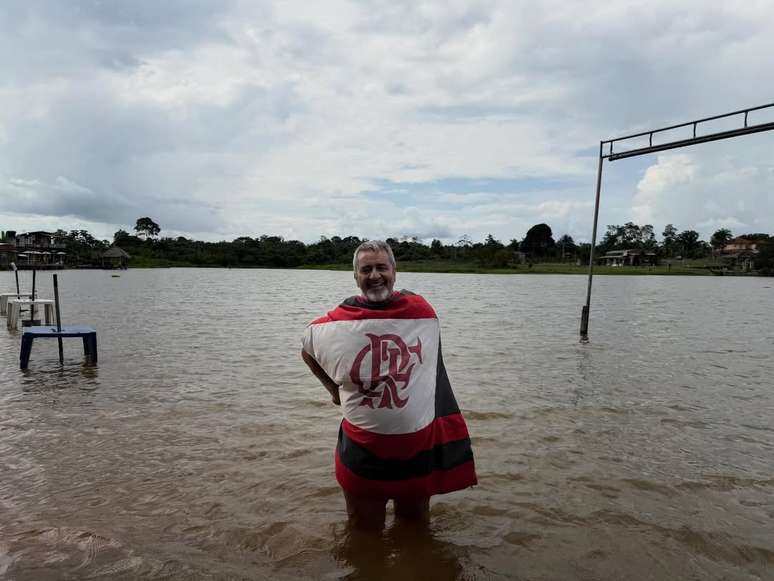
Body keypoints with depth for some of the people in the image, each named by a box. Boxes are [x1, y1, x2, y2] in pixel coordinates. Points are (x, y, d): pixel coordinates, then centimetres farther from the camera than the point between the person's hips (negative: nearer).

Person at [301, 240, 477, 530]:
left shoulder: (421, 311, -5)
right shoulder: (335, 323, -7)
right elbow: (306, 351, 14)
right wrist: (333, 389, 9)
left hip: (419, 444, 1)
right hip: (362, 450, 0)